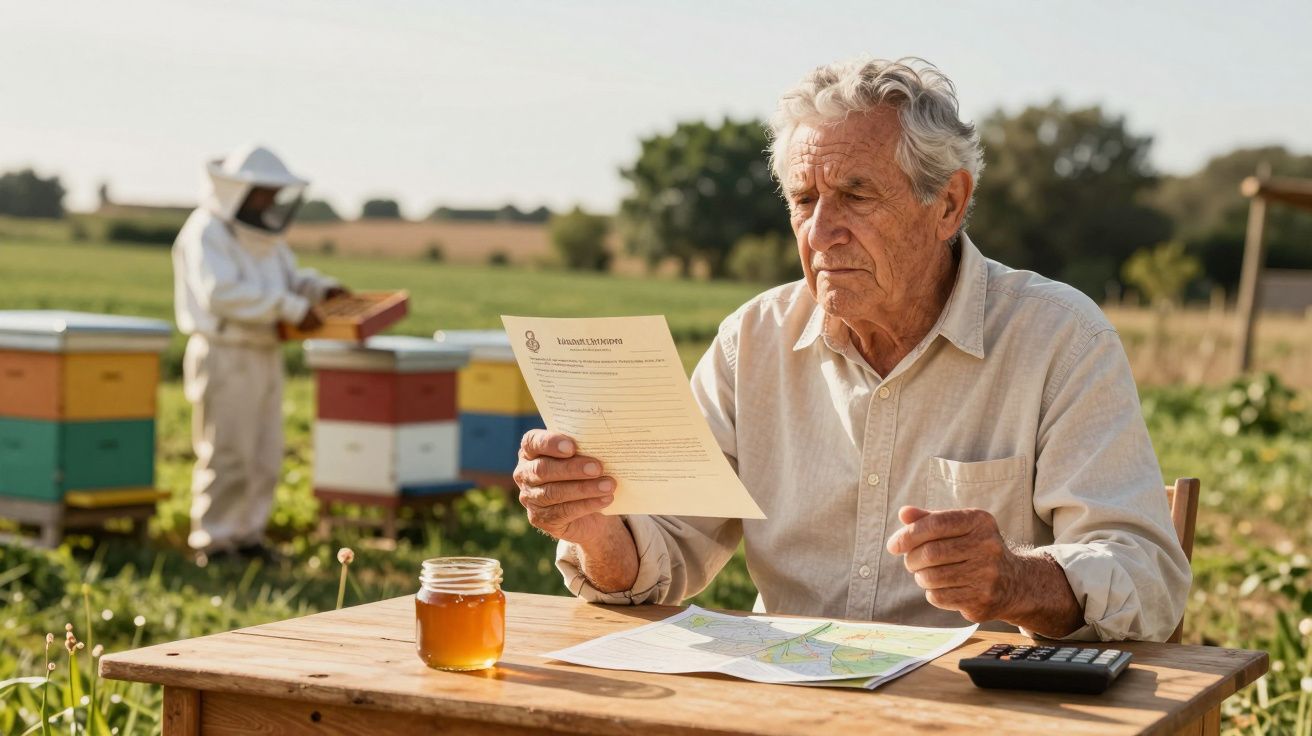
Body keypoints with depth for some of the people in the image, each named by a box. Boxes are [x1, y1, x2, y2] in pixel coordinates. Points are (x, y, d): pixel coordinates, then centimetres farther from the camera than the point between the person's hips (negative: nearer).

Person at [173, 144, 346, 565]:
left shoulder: (263, 235, 14)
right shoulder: (207, 232, -14)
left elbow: (290, 277, 25)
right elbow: (222, 293, -26)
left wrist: (322, 289, 3)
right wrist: (291, 308, -26)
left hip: (264, 355, 9)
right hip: (224, 357, -9)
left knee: (265, 457, 11)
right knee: (227, 456, -7)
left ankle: (247, 535, 19)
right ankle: (212, 545, 1)